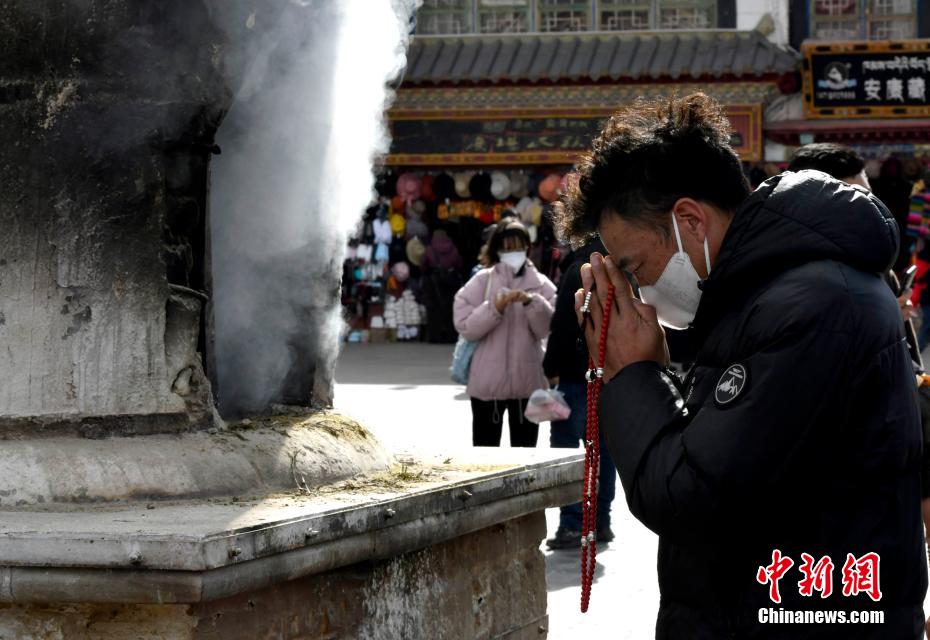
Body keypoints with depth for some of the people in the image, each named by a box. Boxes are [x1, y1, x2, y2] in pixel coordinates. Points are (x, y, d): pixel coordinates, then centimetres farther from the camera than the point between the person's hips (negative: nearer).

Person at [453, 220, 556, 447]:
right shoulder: (481, 282, -2)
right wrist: (495, 307, -21)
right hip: (487, 381, -1)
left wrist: (531, 302, -22)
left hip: (528, 381, 1)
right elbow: (465, 326, -8)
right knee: (485, 447, 7)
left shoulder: (540, 284, 2)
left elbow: (547, 328, -6)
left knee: (525, 447, 10)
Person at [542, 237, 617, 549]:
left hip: (578, 373, -7)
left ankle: (572, 524, -8)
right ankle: (601, 521, 16)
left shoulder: (579, 269, -14)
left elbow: (563, 324, -16)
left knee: (565, 444, -3)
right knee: (603, 446, 12)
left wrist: (553, 367, -8)